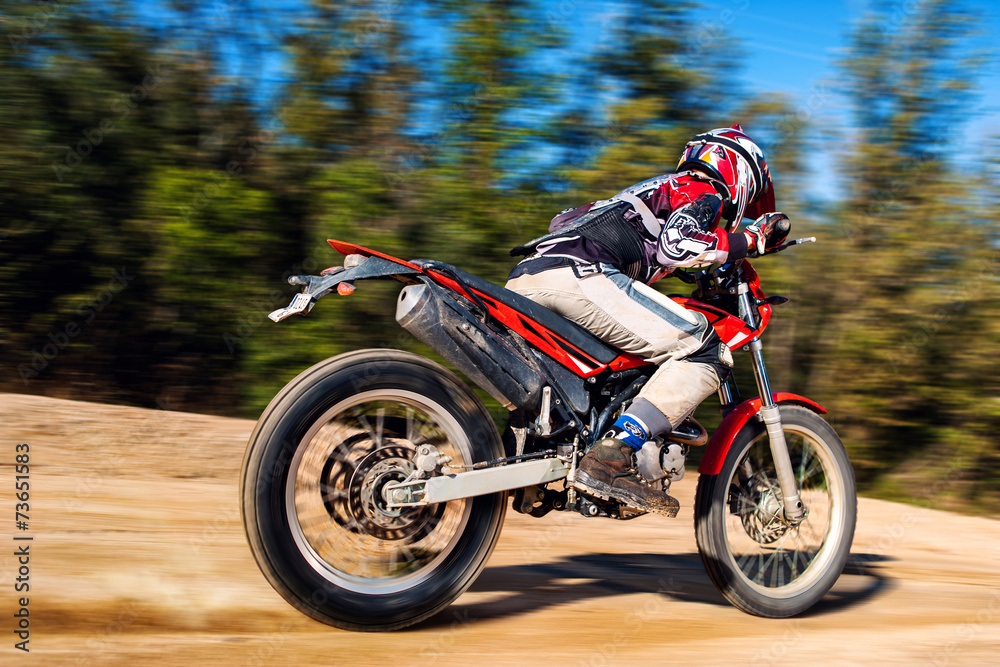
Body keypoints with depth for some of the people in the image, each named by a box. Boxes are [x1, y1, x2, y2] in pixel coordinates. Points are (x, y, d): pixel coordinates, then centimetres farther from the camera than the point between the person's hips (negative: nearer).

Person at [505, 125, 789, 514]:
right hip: (578, 274, -9)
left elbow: (565, 220, 40)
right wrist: (747, 242, 4)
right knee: (706, 352, -10)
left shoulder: (655, 189, 38)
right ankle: (611, 459, -22)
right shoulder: (704, 192, 13)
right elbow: (675, 244, -9)